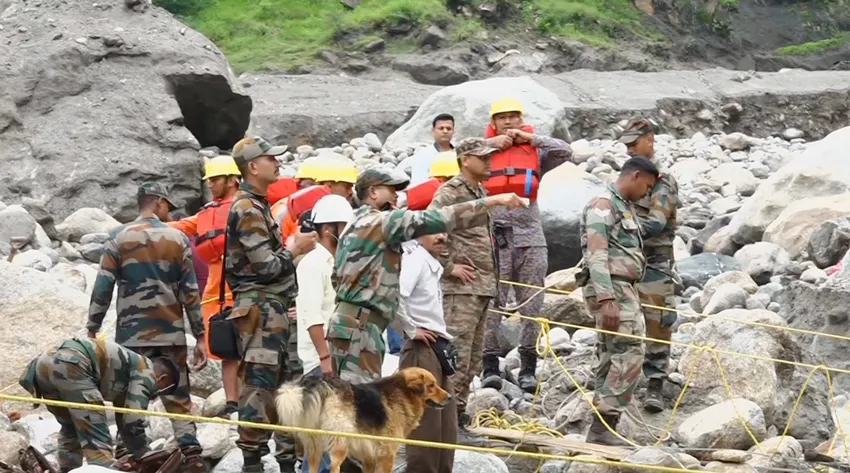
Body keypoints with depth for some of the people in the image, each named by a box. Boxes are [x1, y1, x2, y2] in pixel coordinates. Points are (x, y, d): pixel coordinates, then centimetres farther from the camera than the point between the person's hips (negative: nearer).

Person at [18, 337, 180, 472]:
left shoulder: (124, 376, 36)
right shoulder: (146, 371, 10)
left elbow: (124, 421, 44)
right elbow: (133, 421, 4)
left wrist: (139, 455, 49)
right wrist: (145, 460, 15)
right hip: (69, 365, -9)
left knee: (71, 430, 26)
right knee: (96, 436, -7)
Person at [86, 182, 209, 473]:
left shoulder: (118, 238, 1)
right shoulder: (177, 239, 4)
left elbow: (102, 288, -3)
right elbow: (190, 292, 3)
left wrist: (92, 331, 3)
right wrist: (200, 337, 7)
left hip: (131, 336, -1)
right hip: (171, 335, 1)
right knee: (179, 401, 4)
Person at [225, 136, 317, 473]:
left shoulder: (257, 205, 18)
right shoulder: (247, 210, -14)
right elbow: (267, 265, -18)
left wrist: (295, 246, 9)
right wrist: (295, 249, -5)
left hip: (273, 308, 11)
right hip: (260, 308, -11)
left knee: (283, 383, 14)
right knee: (259, 385, -9)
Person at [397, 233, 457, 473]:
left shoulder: (434, 266, 18)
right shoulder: (416, 259, -10)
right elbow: (395, 294, -27)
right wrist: (412, 329, -16)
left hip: (438, 351, 9)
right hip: (423, 350, -9)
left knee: (446, 430, 10)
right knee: (427, 426, -8)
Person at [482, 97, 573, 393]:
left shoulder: (535, 152, 9)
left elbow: (565, 152, -3)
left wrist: (530, 138, -2)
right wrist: (492, 144, -4)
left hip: (529, 236, 1)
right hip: (495, 235, -1)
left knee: (532, 303, 3)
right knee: (492, 303, -3)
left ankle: (528, 367, 8)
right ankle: (490, 364, 1)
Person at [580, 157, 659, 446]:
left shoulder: (625, 207, 21)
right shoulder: (603, 205, -10)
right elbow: (596, 255, -18)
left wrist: (629, 298, 21)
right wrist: (607, 300, -25)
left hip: (623, 290, 10)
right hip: (610, 289, -10)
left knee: (612, 358, 8)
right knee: (629, 353, -15)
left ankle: (602, 429, 10)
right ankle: (604, 424, -17)